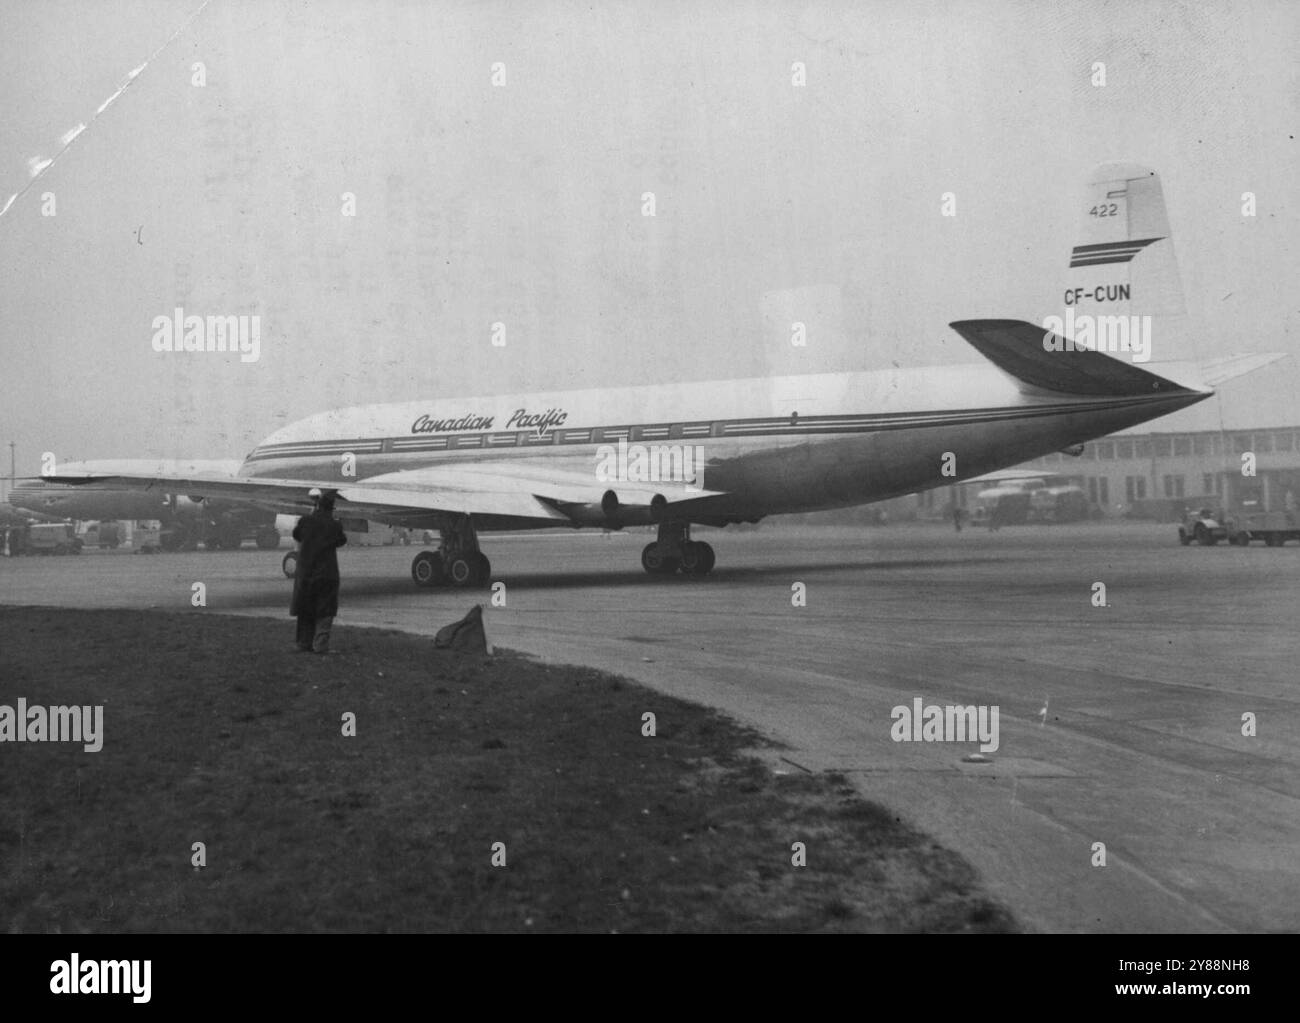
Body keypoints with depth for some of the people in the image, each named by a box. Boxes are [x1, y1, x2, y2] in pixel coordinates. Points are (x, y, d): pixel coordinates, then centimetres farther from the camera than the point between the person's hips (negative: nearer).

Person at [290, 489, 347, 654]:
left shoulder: (305, 521, -5)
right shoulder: (334, 526, -7)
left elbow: (296, 535, 13)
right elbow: (341, 541, 11)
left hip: (305, 573, 2)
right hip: (327, 575, -2)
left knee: (305, 611, 14)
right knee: (325, 612, 5)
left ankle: (304, 645, 17)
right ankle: (320, 645, -6)